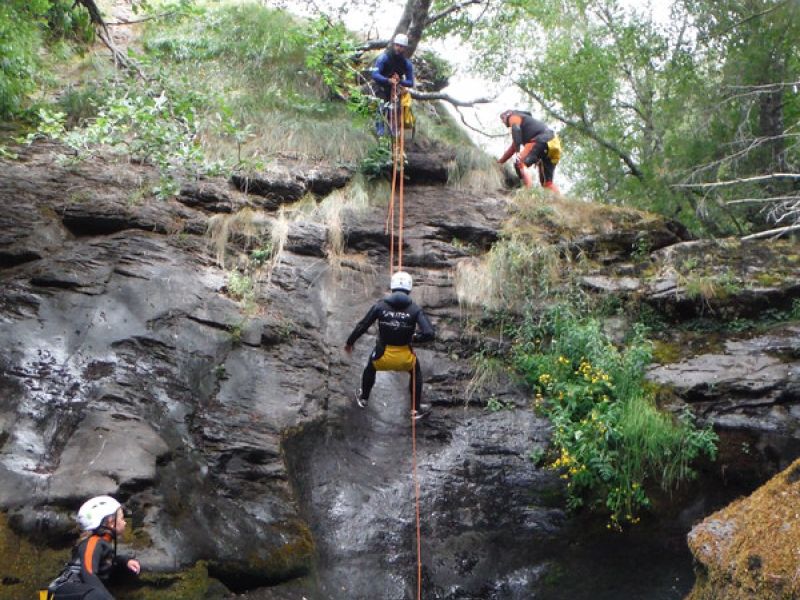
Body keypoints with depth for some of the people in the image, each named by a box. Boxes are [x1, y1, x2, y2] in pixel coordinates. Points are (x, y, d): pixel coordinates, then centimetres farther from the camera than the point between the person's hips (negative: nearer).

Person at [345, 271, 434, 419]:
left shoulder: (380, 305, -8)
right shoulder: (415, 309, -10)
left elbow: (362, 326, -1)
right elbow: (429, 333, -18)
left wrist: (349, 342, 16)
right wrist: (414, 338, 3)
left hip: (382, 356, 1)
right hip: (405, 357, -1)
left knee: (370, 369, 36)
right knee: (416, 373, 33)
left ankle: (363, 398, 56)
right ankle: (416, 409, 39)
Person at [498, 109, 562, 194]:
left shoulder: (513, 117, 14)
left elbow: (516, 130, -11)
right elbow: (512, 149, 44)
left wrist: (518, 152, -22)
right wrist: (499, 162, 46)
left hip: (542, 140, -9)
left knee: (519, 164, -20)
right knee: (547, 183, 9)